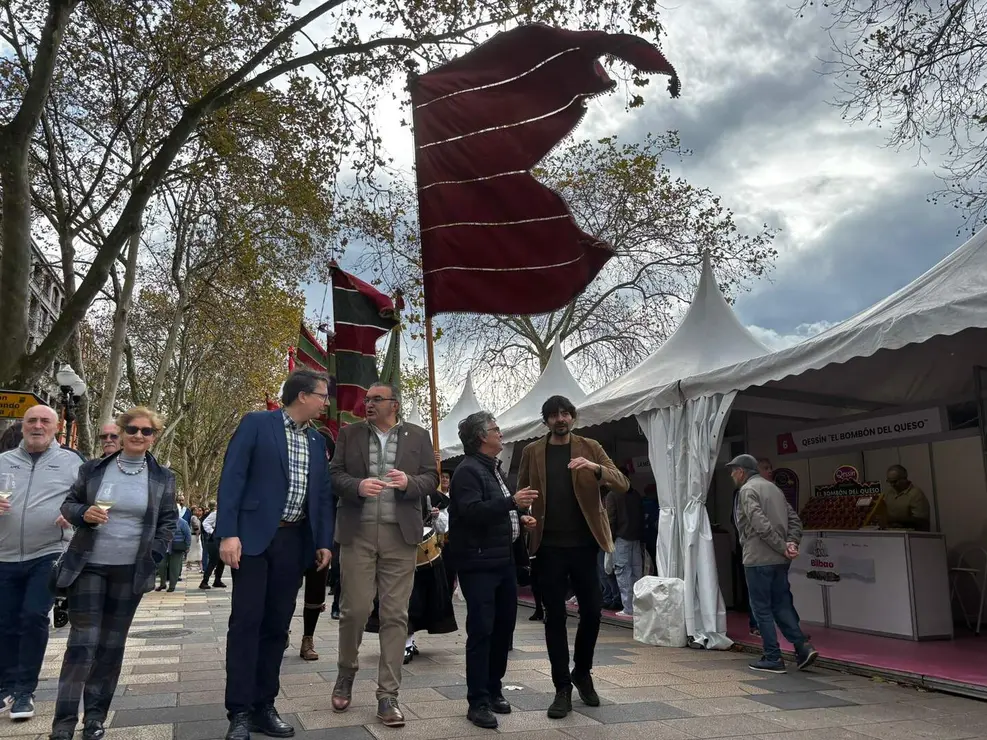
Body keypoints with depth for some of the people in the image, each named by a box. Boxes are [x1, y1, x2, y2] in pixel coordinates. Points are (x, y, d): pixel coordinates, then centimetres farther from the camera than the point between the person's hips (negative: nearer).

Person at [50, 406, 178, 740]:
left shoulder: (162, 477, 1)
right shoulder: (93, 469, 0)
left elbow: (168, 521, 5)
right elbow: (67, 504, 6)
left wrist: (153, 556, -4)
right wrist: (84, 513, -15)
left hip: (131, 571, 1)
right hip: (88, 566, -1)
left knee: (112, 644, 9)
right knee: (82, 641, -4)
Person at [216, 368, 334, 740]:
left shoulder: (316, 441, 13)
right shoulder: (256, 424, -4)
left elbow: (323, 493, 15)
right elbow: (232, 478, -8)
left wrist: (324, 541, 8)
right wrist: (228, 533, -16)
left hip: (295, 541, 5)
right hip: (255, 537, -5)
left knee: (277, 625, 9)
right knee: (246, 622, -3)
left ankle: (264, 707, 18)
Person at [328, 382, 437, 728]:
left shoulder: (418, 436, 8)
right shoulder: (349, 433, 9)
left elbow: (431, 477, 6)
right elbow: (335, 474, 4)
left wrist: (409, 483, -14)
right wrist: (357, 486, -16)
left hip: (400, 534, 0)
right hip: (357, 532, 0)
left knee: (395, 615, 1)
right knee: (354, 608, 3)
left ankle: (387, 697, 10)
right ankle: (346, 674, 30)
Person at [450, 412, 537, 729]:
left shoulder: (495, 469, 19)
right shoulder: (468, 470, -12)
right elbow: (471, 511, -25)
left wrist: (520, 519, 10)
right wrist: (512, 502, -30)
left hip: (504, 560, 9)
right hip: (479, 564, -9)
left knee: (504, 628, 12)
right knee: (481, 631, -6)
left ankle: (493, 690, 25)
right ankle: (478, 702, 2)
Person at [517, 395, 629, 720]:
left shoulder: (591, 448, 3)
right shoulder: (532, 452, 5)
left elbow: (623, 485, -5)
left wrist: (595, 468, -24)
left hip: (584, 543, 0)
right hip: (549, 546, 0)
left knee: (592, 611, 4)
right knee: (555, 616, 3)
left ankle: (582, 672, 30)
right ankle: (562, 688, 15)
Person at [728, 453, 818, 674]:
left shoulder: (747, 490, -9)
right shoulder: (773, 487, 17)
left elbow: (761, 524, -20)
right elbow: (794, 519, 13)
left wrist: (783, 547, -15)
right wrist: (792, 543, 1)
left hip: (758, 559, -8)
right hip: (780, 560, 8)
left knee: (762, 608, 2)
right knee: (781, 605, 14)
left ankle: (773, 658, 6)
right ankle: (803, 647, 3)